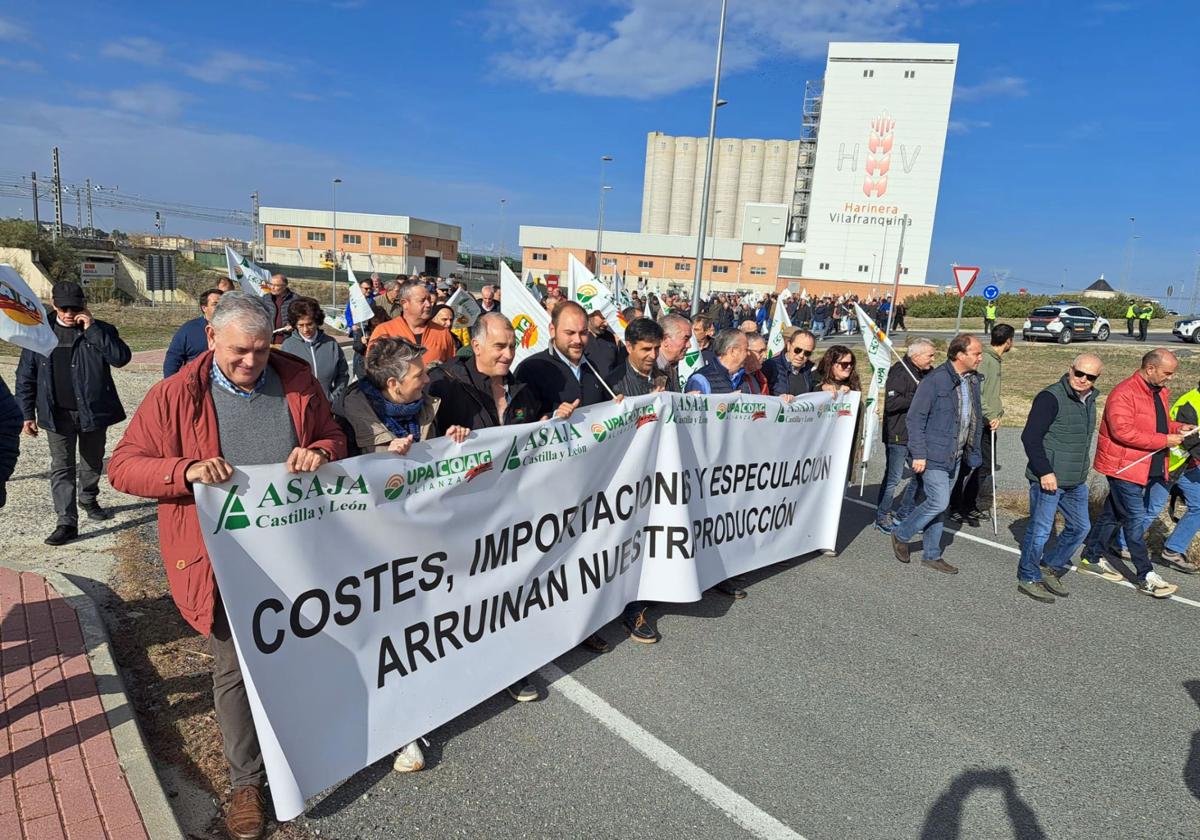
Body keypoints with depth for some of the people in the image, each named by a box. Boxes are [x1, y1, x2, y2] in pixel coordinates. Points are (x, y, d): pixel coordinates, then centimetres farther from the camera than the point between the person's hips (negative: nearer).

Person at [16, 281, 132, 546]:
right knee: (62, 467, -1)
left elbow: (122, 357, -19)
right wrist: (27, 414, 2)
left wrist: (92, 329, -20)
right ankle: (67, 522, 2)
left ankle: (89, 500, 41)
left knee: (93, 462, 16)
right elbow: (25, 376, 5)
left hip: (94, 411, 0)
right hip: (58, 414, 0)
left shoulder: (99, 330, -2)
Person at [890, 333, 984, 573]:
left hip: (954, 458, 8)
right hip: (933, 456, -8)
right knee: (938, 502, -11)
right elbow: (915, 418, -16)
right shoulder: (935, 380, -16)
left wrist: (972, 454, 14)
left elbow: (976, 419, 18)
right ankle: (901, 534, 11)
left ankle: (932, 555, 23)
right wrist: (918, 454, -19)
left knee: (938, 504, 14)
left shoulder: (972, 381, 8)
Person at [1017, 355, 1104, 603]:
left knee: (1080, 527, 16)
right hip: (1048, 479, -9)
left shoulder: (1089, 400, 10)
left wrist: (1082, 470, 21)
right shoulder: (1051, 397, -17)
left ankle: (1050, 568, 31)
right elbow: (1030, 436, -21)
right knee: (1040, 530, 1)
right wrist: (1045, 472, -23)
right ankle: (1029, 579, 15)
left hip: (1076, 482, 9)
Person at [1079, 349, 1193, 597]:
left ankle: (1092, 558, 29)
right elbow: (1123, 432, -26)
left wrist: (1177, 428, 5)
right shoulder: (1124, 393, -20)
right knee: (1136, 519, -4)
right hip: (1123, 465, -9)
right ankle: (1146, 577, 3)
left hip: (1147, 468, 9)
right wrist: (1164, 440, -22)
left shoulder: (1160, 392, 11)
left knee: (1113, 514, 17)